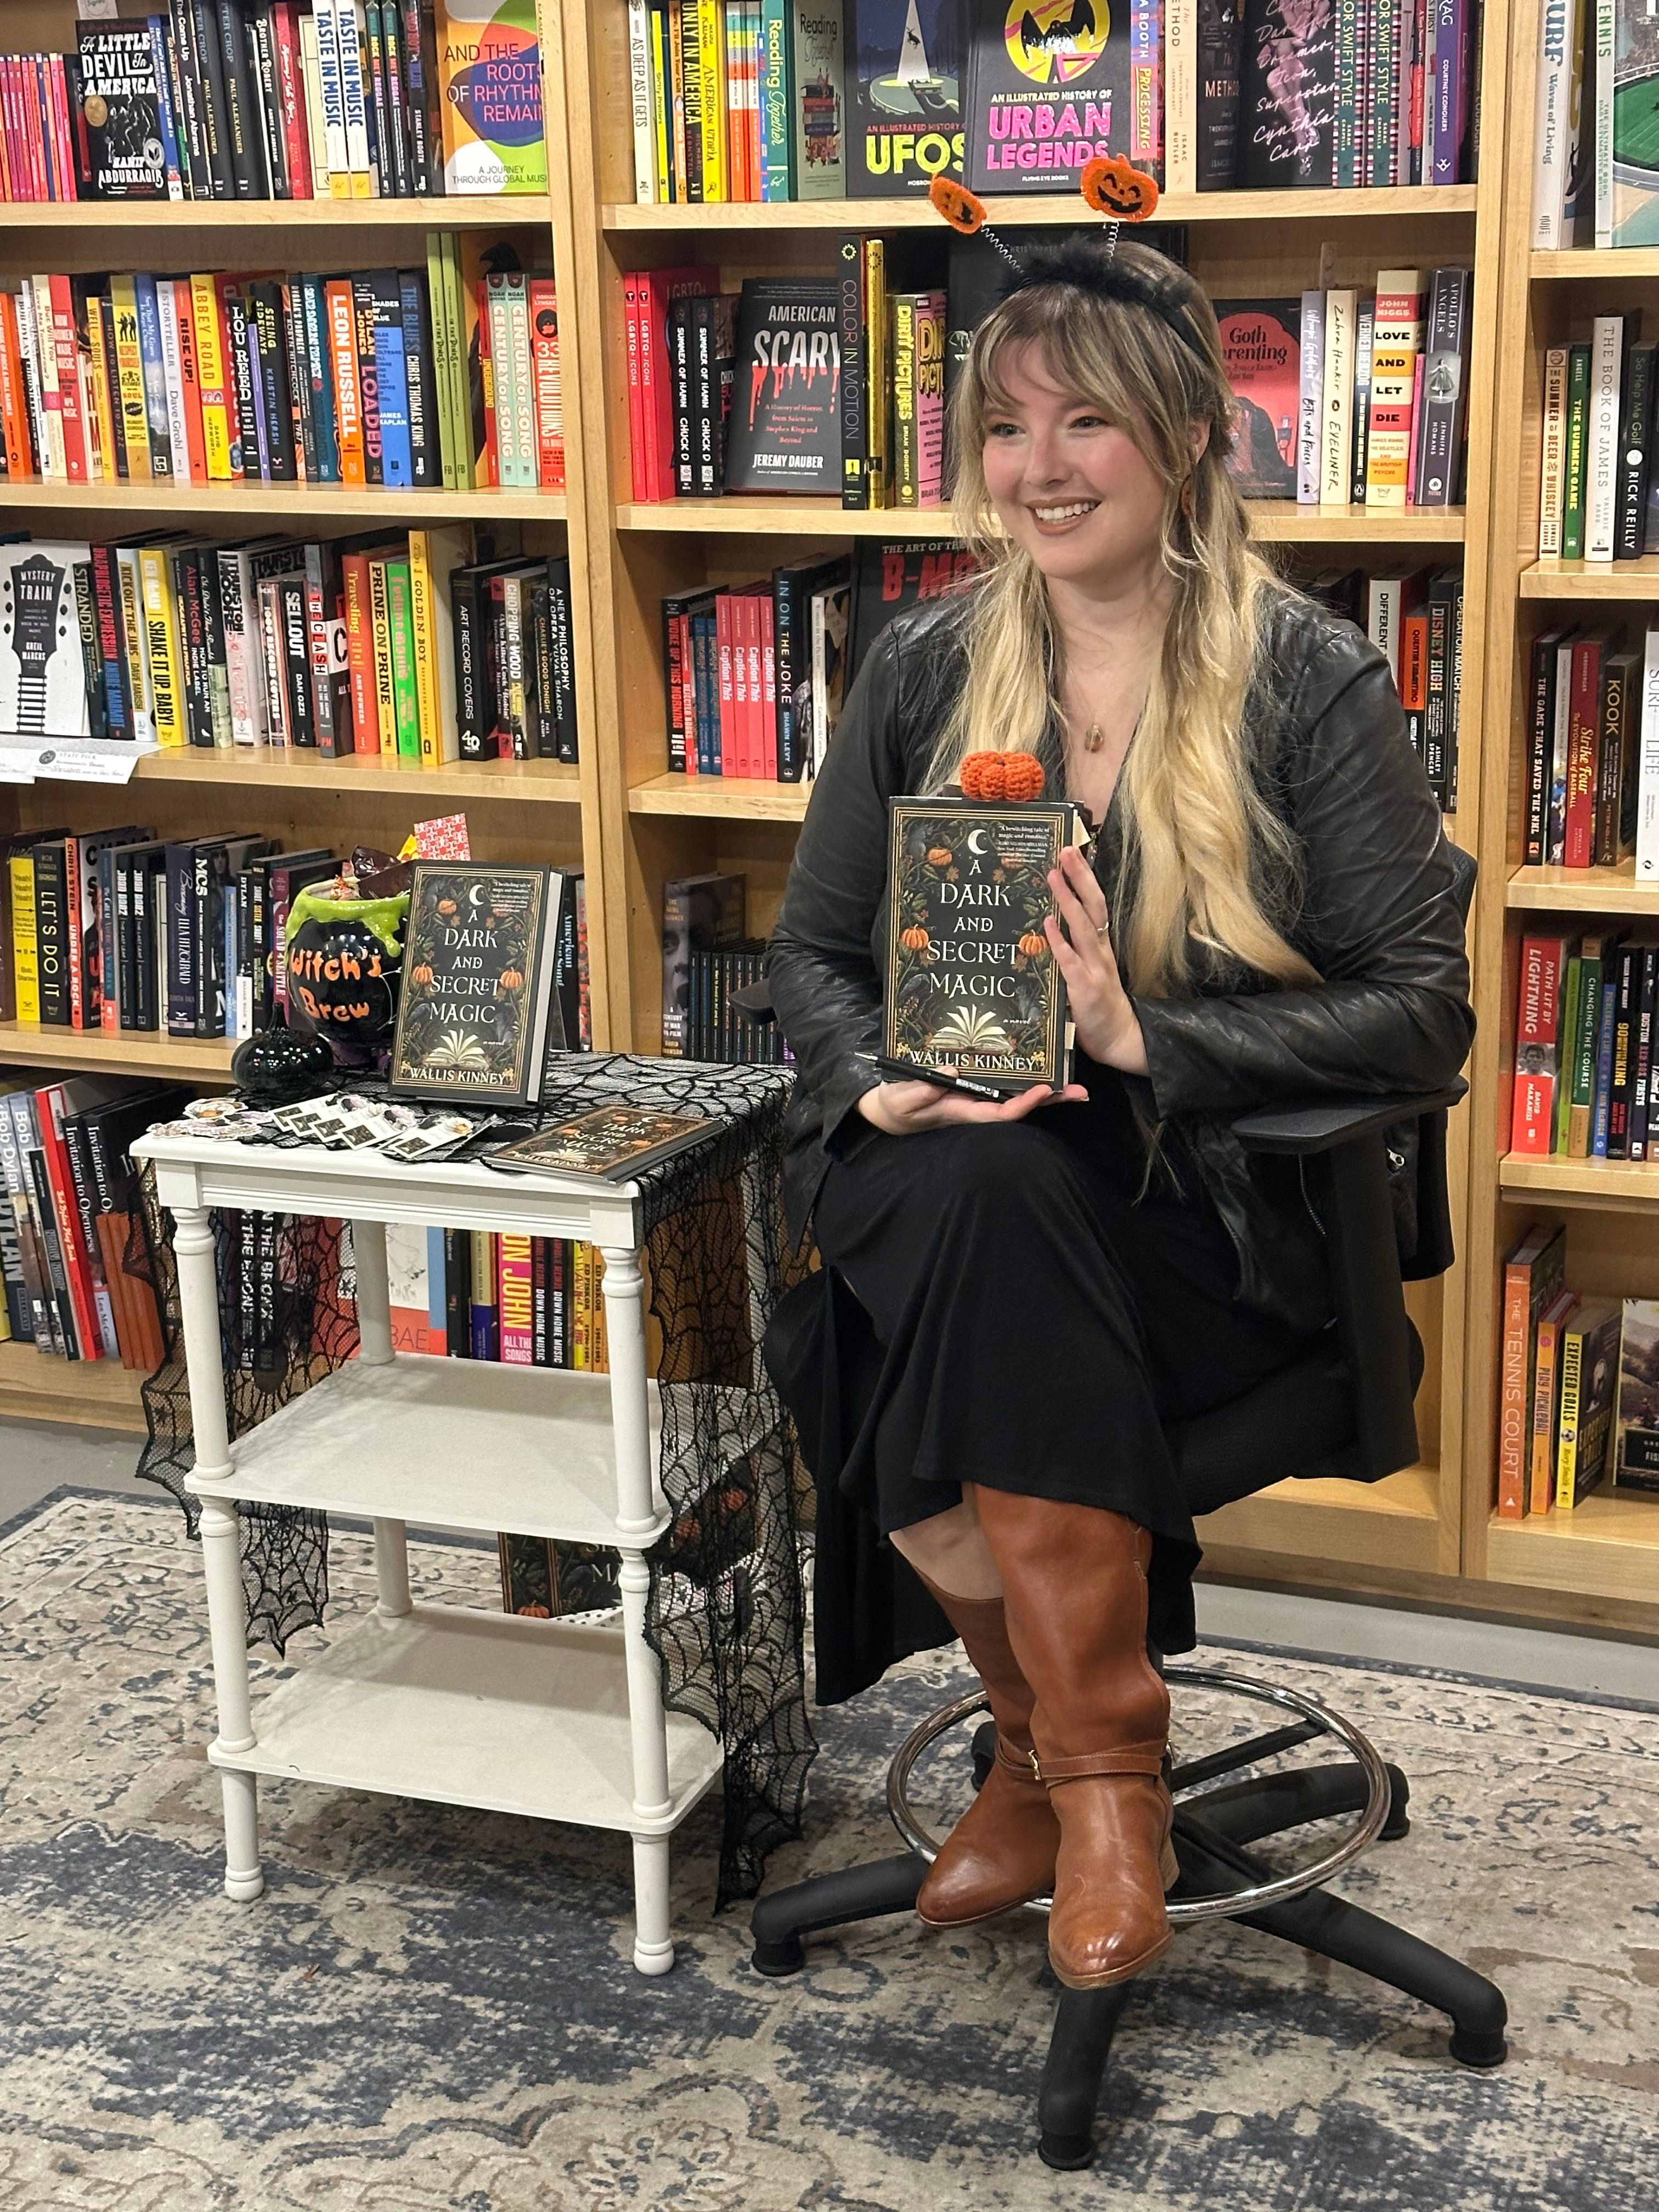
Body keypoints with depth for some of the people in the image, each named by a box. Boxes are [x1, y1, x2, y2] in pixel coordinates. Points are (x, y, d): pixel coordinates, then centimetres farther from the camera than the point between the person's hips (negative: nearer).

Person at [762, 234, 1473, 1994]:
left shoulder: (1311, 687, -2)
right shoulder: (922, 671, 9)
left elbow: (1422, 1011, -7)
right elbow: (812, 951, 12)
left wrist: (1145, 1038, -20)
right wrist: (881, 1086, -11)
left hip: (1211, 1219, -3)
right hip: (942, 1181, 3)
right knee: (984, 1180, -33)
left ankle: (1056, 1750, -12)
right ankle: (1097, 1754, -20)